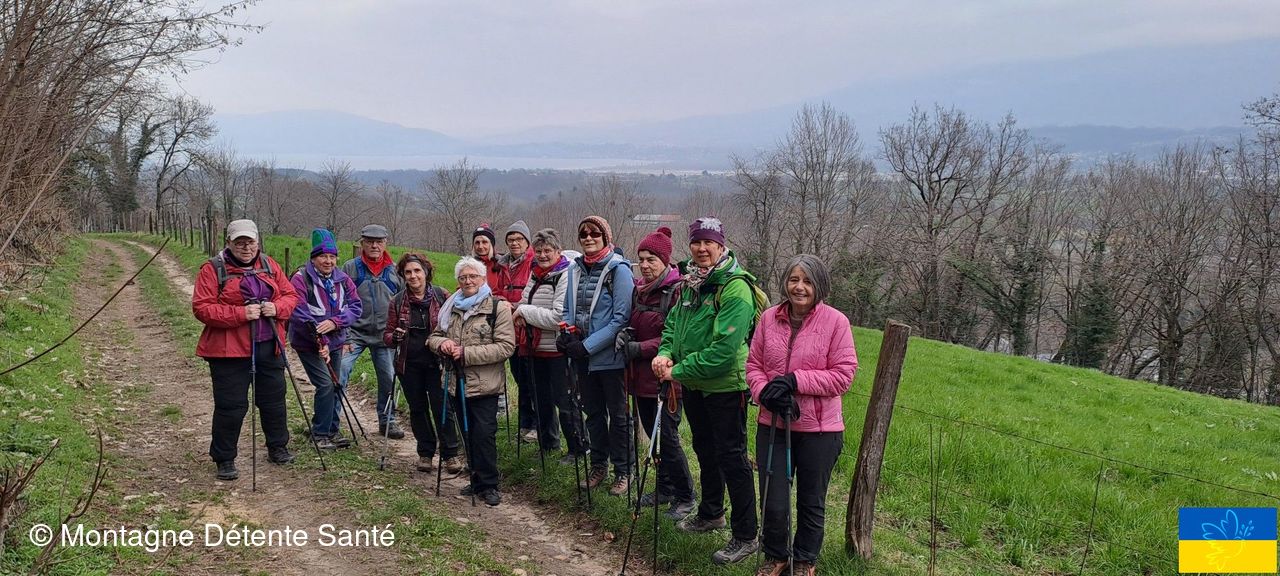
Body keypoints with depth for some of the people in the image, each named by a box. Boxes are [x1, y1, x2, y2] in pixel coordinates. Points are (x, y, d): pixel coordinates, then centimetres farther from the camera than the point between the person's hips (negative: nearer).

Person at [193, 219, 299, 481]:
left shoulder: (269, 266, 8)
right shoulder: (213, 269, -7)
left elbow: (290, 295, 11)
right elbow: (202, 308, -14)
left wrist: (277, 308, -11)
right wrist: (240, 314, -23)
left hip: (269, 348, 5)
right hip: (230, 351, -5)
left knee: (274, 400, 16)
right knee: (230, 406, -1)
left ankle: (277, 447, 34)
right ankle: (224, 459, 13)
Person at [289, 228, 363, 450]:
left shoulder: (343, 280, 2)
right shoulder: (301, 279, -15)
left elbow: (355, 306, -2)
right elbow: (298, 313, -22)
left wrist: (335, 322, -22)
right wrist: (321, 342, -26)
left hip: (335, 342, 6)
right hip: (308, 344, -6)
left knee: (336, 386, 11)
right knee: (326, 384, -14)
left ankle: (333, 430, 27)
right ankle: (320, 434, 0)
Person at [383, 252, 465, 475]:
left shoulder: (441, 296, -2)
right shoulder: (397, 302, 3)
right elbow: (387, 334, 7)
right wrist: (394, 337, -17)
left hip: (436, 362, -2)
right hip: (409, 365, 2)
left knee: (441, 407, -5)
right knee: (417, 409, 10)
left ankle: (450, 454, 5)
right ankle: (425, 453, 23)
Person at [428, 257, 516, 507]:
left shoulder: (498, 308, -8)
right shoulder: (451, 307, 12)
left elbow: (506, 346, -15)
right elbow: (434, 336, 19)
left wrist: (467, 353, -19)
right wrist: (442, 343, -7)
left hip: (484, 384, -6)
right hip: (458, 382, 6)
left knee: (484, 434, -7)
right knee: (468, 434, 13)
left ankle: (489, 484, 5)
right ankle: (477, 480, 25)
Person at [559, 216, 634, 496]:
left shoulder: (618, 269, -13)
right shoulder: (575, 269, 6)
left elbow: (621, 317, -18)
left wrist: (588, 345, -20)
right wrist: (566, 334, -5)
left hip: (610, 356, -6)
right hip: (582, 356, 6)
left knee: (618, 414, 7)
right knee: (593, 412, 17)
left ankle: (622, 471, 19)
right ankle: (598, 465, 32)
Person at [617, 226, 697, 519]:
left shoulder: (677, 290, -13)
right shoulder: (638, 288, 10)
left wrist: (640, 348, -18)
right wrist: (625, 334, -1)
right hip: (641, 375, 7)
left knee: (668, 438, -3)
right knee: (653, 436, 15)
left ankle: (685, 497, 12)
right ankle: (664, 489, 30)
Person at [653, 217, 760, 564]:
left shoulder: (735, 287, -20)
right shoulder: (690, 283, 6)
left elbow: (724, 346, -26)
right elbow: (674, 323, 13)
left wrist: (680, 370, -22)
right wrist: (665, 353, -8)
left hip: (725, 386, -8)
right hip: (694, 384, 9)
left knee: (731, 458, -2)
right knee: (705, 450, 22)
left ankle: (745, 536, 9)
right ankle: (711, 514, 42)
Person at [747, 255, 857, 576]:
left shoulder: (836, 321, -10)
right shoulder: (769, 318, 0)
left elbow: (843, 374, -12)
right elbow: (753, 364, 6)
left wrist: (795, 380, -20)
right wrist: (764, 392, -14)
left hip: (819, 429, -2)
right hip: (772, 424, 2)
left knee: (811, 502, 15)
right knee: (773, 502, 6)